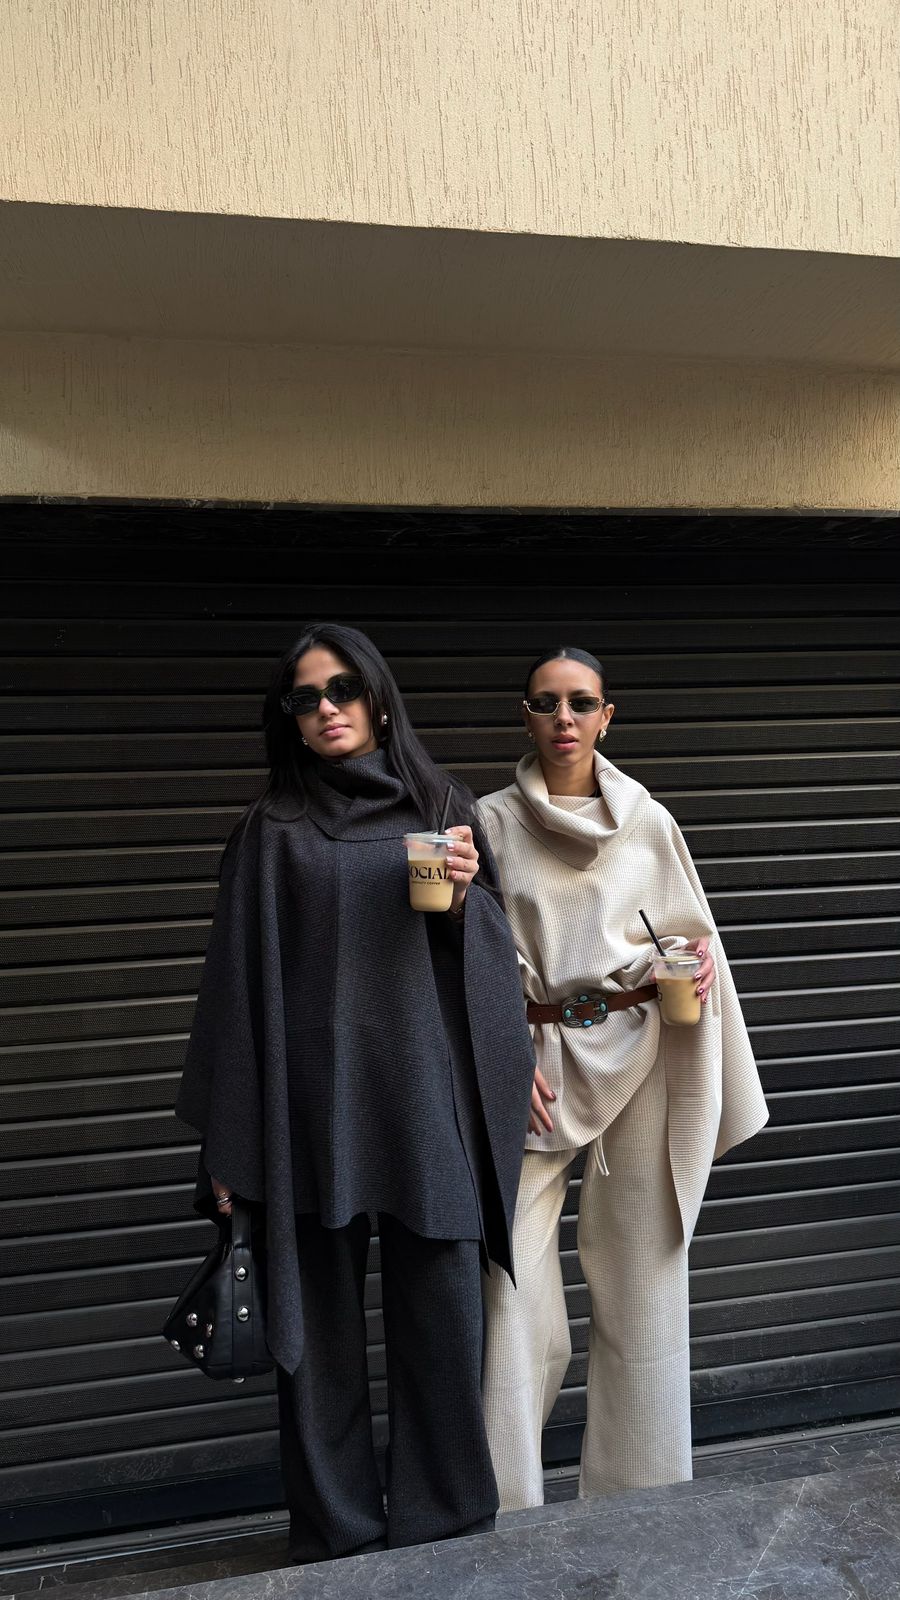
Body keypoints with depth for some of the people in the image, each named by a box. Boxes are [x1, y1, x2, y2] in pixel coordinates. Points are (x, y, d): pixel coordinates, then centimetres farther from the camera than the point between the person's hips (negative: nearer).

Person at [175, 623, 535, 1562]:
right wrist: (227, 1141, -1)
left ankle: (447, 1521, 21)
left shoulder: (444, 810, 10)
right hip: (315, 1097, -1)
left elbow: (492, 958, 11)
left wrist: (465, 900, -11)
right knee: (320, 1318, 5)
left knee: (442, 1316, 2)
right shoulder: (274, 830, 6)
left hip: (425, 1092, 1)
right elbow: (241, 979, 2)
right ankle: (336, 1530, 22)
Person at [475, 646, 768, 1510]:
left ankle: (635, 1489, 26)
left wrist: (697, 961, -6)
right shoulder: (492, 822, 2)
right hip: (532, 1057, -1)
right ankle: (507, 1496, 14)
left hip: (637, 1057, 1)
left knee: (639, 1270, 7)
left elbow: (690, 929, 15)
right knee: (513, 1277, -3)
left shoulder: (648, 822, 5)